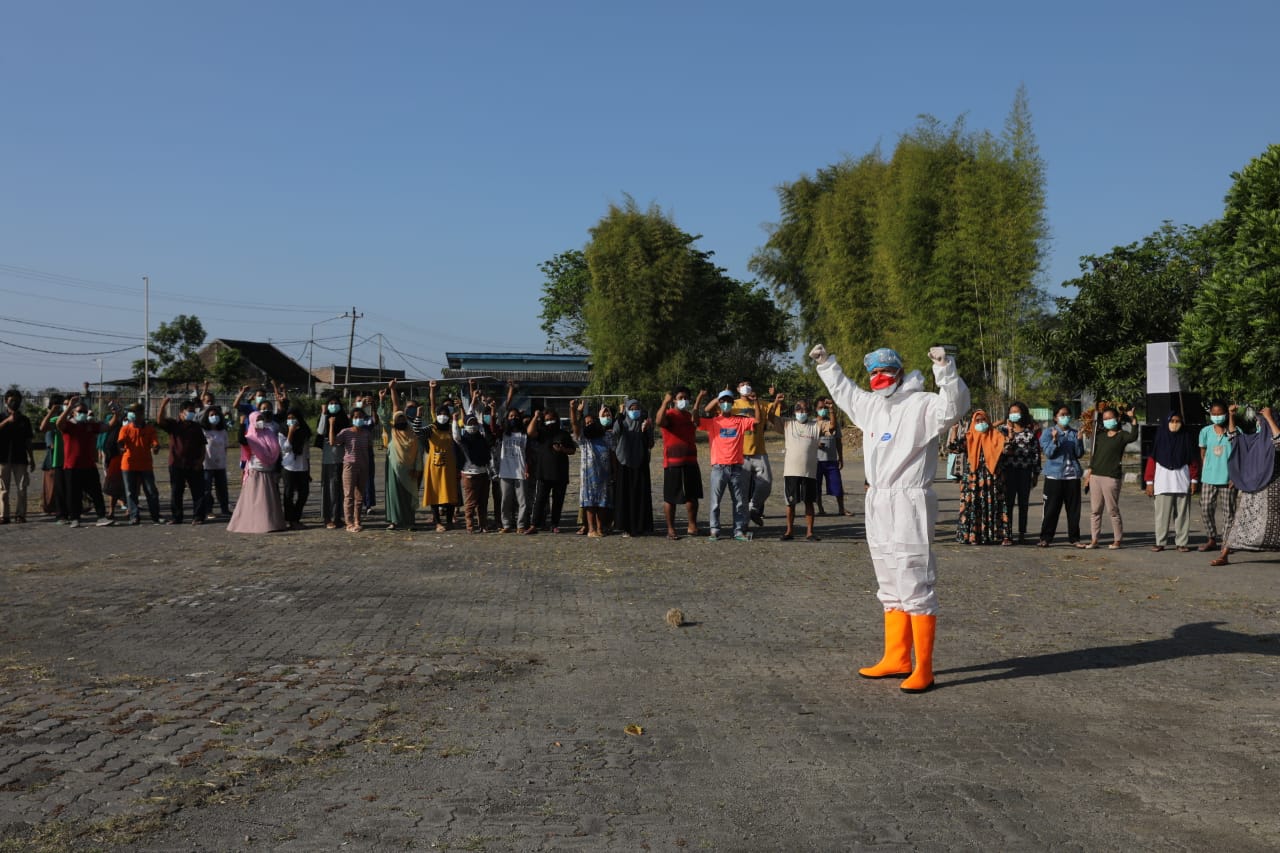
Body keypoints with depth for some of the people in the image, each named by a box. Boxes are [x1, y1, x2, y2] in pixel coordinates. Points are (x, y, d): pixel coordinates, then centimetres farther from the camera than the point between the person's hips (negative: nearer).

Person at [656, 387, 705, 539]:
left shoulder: (689, 416, 18)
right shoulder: (669, 415, -8)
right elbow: (659, 422, -25)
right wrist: (665, 402, -35)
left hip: (690, 462, 6)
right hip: (672, 463, -6)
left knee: (692, 496, 5)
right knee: (670, 498, 0)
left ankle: (692, 526, 12)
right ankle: (670, 529, 6)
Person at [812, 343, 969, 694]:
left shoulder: (920, 405, -10)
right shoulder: (869, 404, 16)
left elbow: (953, 407, -29)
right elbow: (844, 392, 36)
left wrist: (945, 369, -39)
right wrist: (826, 364, 39)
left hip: (909, 506, -9)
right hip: (877, 505, 9)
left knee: (914, 586, -8)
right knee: (890, 587, 15)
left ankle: (923, 669, -3)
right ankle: (897, 659, 25)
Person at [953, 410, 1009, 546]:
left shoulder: (995, 436, 9)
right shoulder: (968, 437, 8)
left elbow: (1006, 450, -4)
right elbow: (956, 447, -7)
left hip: (992, 479, 0)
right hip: (973, 480, 0)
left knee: (993, 506, -2)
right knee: (973, 506, -2)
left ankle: (997, 535, 0)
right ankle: (971, 535, 2)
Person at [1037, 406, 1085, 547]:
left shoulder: (1074, 434, 10)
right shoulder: (1048, 432, 2)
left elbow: (1079, 454, 3)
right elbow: (1048, 453, -7)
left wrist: (1079, 439, -11)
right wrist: (1055, 440, -21)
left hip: (1072, 475, 3)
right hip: (1054, 475, -3)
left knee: (1074, 508, 5)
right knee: (1051, 508, -2)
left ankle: (1074, 538, 14)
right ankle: (1045, 538, 4)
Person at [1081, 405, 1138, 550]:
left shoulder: (1122, 435, -3)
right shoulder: (1100, 434, 14)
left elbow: (1133, 437, -27)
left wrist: (1132, 419, -31)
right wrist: (1088, 475, 14)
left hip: (1111, 478, -6)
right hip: (1095, 476, 6)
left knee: (1113, 510, 0)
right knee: (1095, 510, 7)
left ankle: (1118, 540, 10)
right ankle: (1094, 540, 12)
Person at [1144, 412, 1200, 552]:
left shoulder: (1186, 438, 4)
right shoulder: (1160, 437, 2)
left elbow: (1193, 460, 7)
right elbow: (1152, 460, 2)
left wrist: (1194, 480, 1)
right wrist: (1149, 482, -1)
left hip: (1182, 481, 1)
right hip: (1163, 480, -1)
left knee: (1182, 513, 4)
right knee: (1162, 513, 0)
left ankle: (1182, 543, 10)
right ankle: (1159, 542, 5)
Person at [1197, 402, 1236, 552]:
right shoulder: (1206, 431, 6)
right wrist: (1203, 474, 7)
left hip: (1227, 478, -2)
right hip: (1209, 478, 2)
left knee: (1229, 510, 1)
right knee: (1206, 509, 2)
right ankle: (1212, 539, 14)